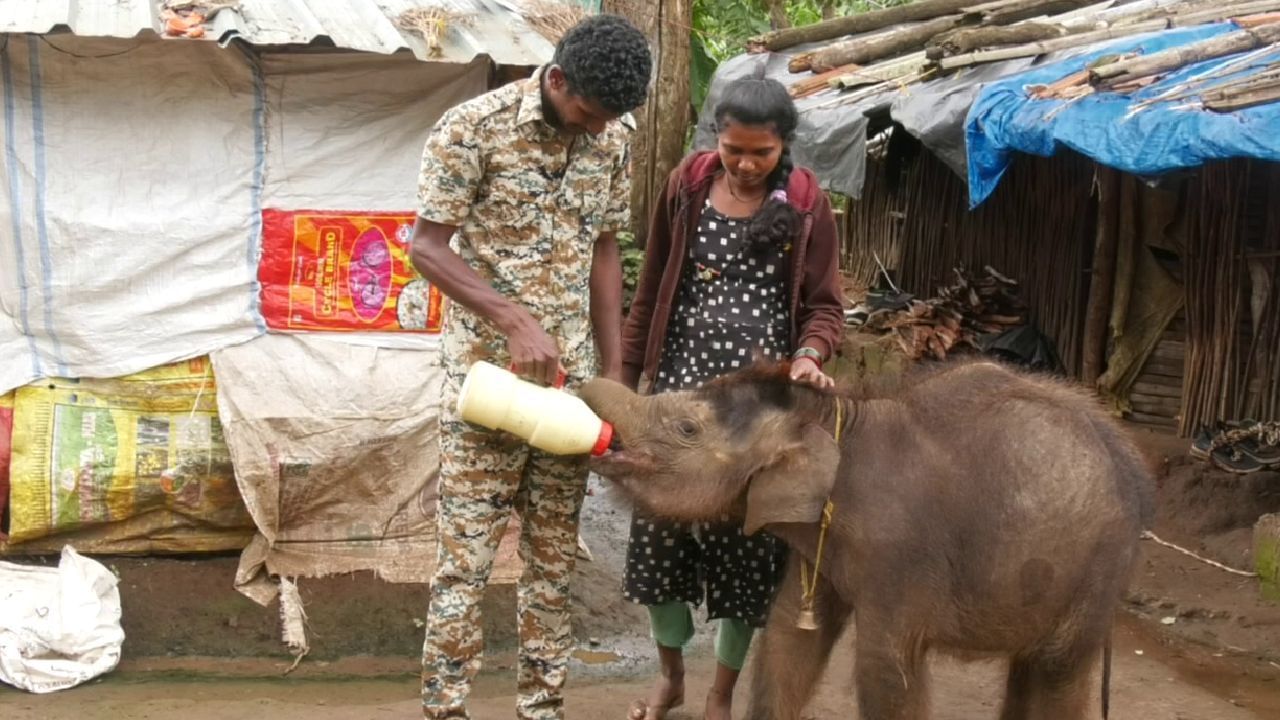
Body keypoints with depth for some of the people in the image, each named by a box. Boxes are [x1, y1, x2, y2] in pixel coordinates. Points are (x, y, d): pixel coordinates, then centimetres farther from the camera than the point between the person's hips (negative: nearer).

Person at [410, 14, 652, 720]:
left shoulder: (613, 136, 3)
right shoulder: (474, 126, -13)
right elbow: (427, 247, -12)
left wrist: (612, 369, 9)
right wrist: (517, 321, -20)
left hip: (570, 373, 5)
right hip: (485, 371, -5)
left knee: (554, 555, 9)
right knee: (465, 556, -5)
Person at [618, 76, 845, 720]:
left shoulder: (806, 205, -2)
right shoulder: (686, 187, 1)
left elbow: (824, 306, 1)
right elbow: (651, 293, 7)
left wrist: (809, 355, -20)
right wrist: (626, 382, 7)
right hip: (681, 385, 2)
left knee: (746, 546, 3)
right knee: (659, 533, 4)